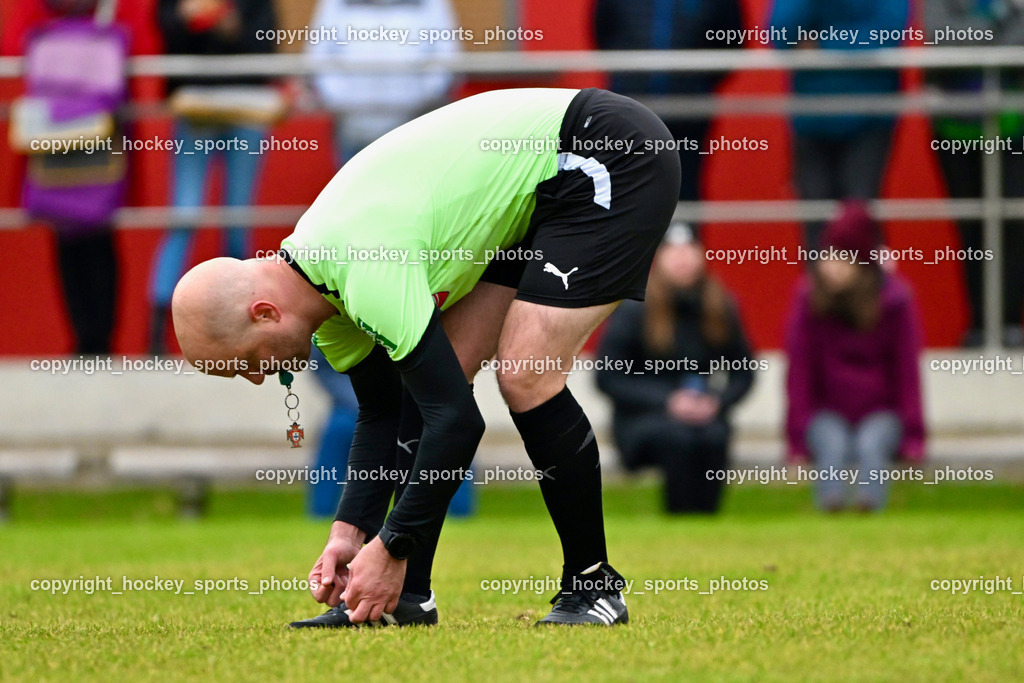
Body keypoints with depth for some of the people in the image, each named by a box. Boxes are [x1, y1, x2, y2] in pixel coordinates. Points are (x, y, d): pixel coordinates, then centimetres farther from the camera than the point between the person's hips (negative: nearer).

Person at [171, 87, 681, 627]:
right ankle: (404, 595, 5)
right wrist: (348, 532, -2)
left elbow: (457, 419, -30)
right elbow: (381, 414, 10)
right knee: (434, 375, 2)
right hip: (537, 194, 9)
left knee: (525, 378, -17)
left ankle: (593, 588, -2)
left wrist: (392, 548, -22)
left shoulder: (367, 271, -30)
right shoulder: (323, 284, -1)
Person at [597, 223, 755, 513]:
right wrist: (666, 400, -18)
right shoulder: (633, 309, -8)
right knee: (679, 438, -35)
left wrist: (717, 401, -11)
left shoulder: (720, 307, 2)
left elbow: (743, 374, 11)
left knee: (714, 437, -32)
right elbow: (609, 378, -8)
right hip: (641, 420, -3)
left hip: (702, 412, 3)